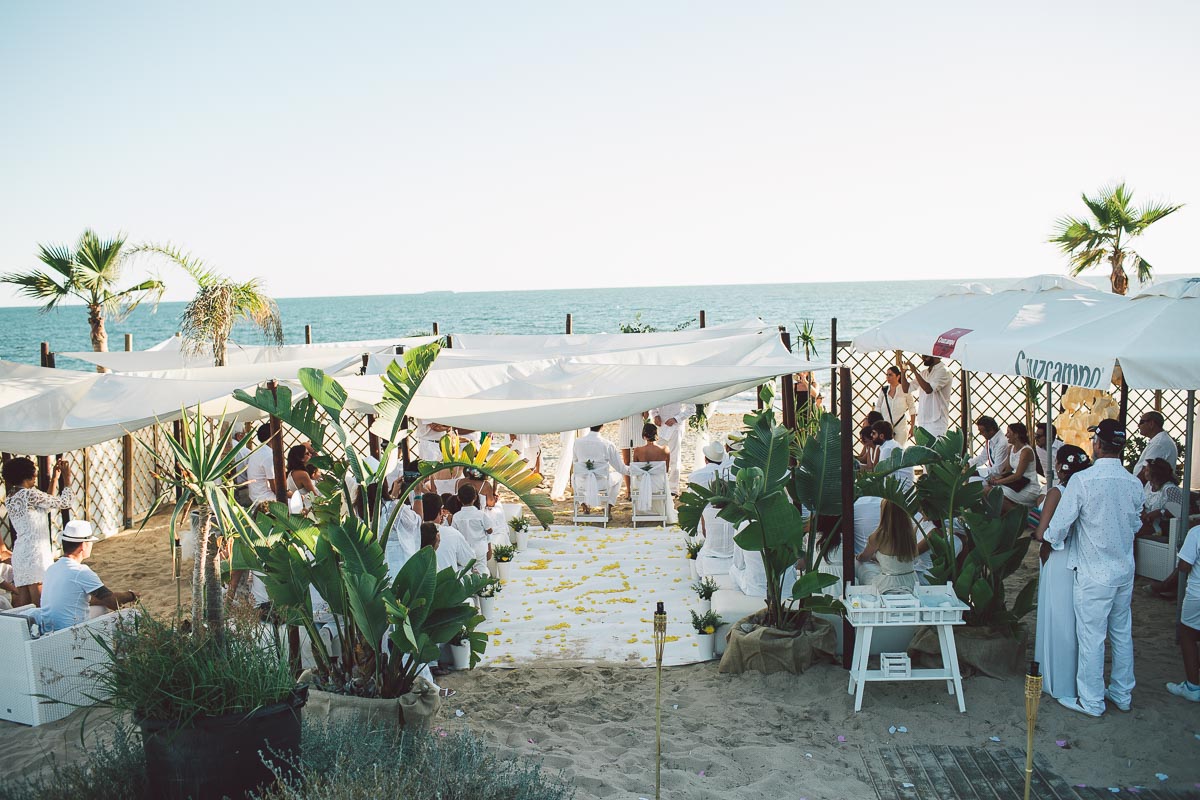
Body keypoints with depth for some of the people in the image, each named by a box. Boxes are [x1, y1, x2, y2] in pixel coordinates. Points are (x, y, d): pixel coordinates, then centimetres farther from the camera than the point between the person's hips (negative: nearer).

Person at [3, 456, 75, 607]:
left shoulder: (11, 498, 13)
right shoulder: (30, 494, -12)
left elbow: (48, 505, 23)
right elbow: (64, 502, -8)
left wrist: (54, 479, 26)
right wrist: (67, 478, 3)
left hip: (19, 554, 9)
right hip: (36, 553, -9)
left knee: (22, 608, 8)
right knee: (42, 607, -6)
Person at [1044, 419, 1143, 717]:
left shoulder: (1082, 481, -19)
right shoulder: (1133, 483, -2)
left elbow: (1058, 529, -15)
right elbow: (1136, 524, 11)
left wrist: (1049, 538, 6)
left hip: (1094, 573, -6)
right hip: (1125, 570, 6)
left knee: (1091, 637, 4)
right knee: (1122, 633, 18)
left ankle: (1091, 701, 14)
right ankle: (1122, 693, 31)